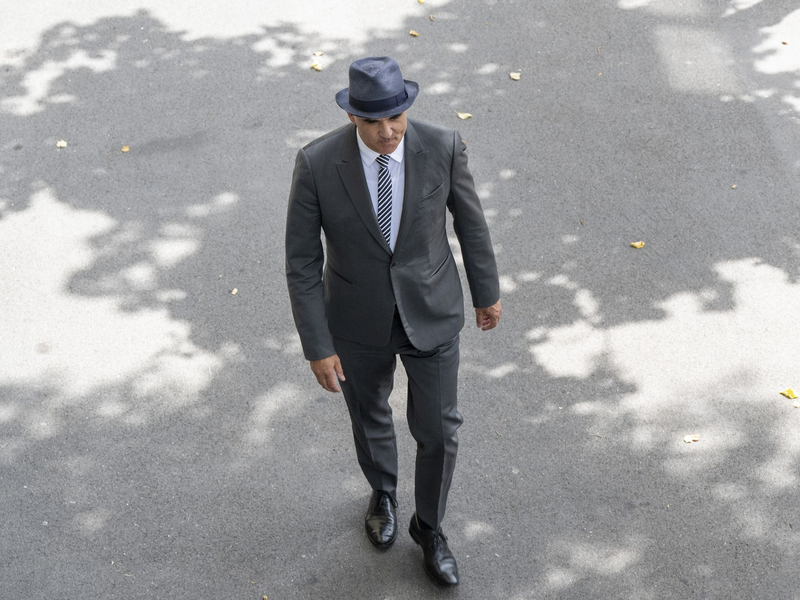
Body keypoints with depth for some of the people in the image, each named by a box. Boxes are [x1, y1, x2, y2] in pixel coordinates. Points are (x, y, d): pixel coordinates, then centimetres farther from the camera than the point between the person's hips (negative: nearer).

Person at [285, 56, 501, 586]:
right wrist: (318, 347, -13)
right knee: (370, 418, 24)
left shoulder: (443, 147, -21)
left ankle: (430, 527, 40)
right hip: (359, 320, 0)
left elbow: (470, 219, -3)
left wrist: (488, 292, 9)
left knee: (439, 429, 11)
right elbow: (303, 263, -15)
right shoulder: (317, 164, -24)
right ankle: (384, 491, 58)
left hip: (431, 313, 0)